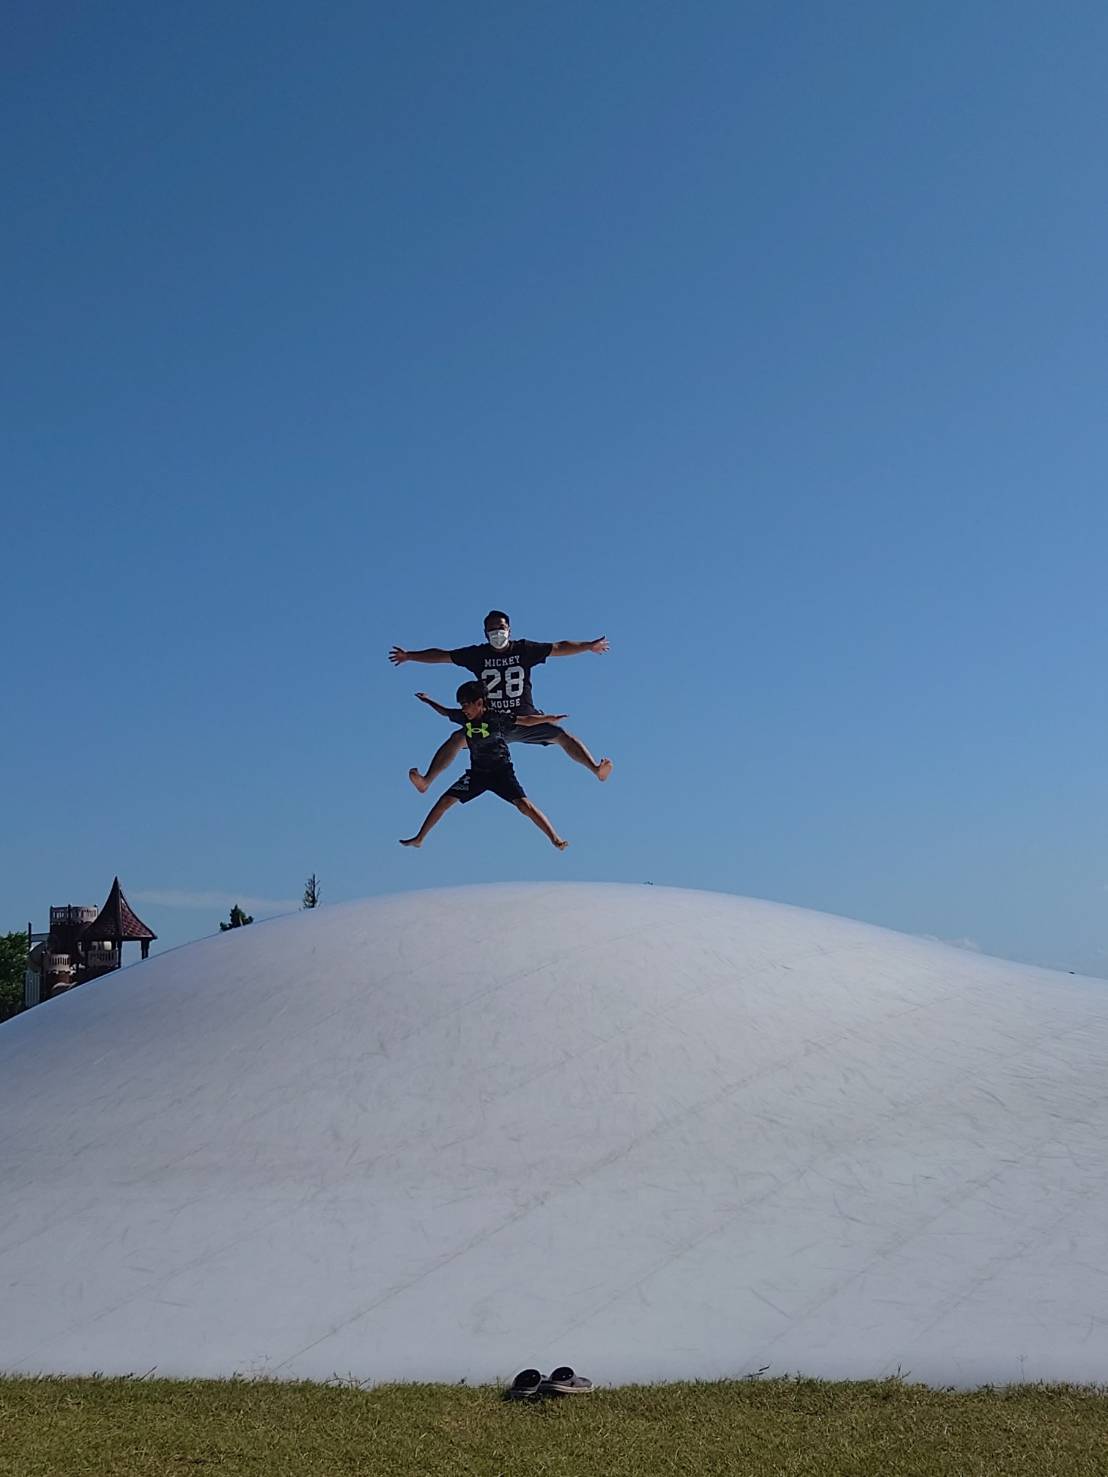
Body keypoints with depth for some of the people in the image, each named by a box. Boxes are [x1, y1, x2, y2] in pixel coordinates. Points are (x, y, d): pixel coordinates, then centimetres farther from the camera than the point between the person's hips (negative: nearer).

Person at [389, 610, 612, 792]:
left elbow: (559, 648, 0)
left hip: (525, 719, 0)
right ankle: (427, 781, -20)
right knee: (458, 738, -19)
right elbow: (442, 655, 4)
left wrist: (589, 646, -7)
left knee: (563, 736, -13)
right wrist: (409, 656, 0)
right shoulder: (477, 654, 1)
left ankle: (596, 769, -10)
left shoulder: (524, 649, -1)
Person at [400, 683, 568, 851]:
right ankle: (419, 838, 12)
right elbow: (445, 712, 18)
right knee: (445, 801, -1)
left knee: (523, 804, -22)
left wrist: (549, 718, -24)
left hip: (502, 772, -5)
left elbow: (526, 720, -16)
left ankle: (555, 839, -24)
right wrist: (428, 701, 25)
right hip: (477, 773, 5)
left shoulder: (497, 718, -15)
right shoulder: (465, 718, -1)